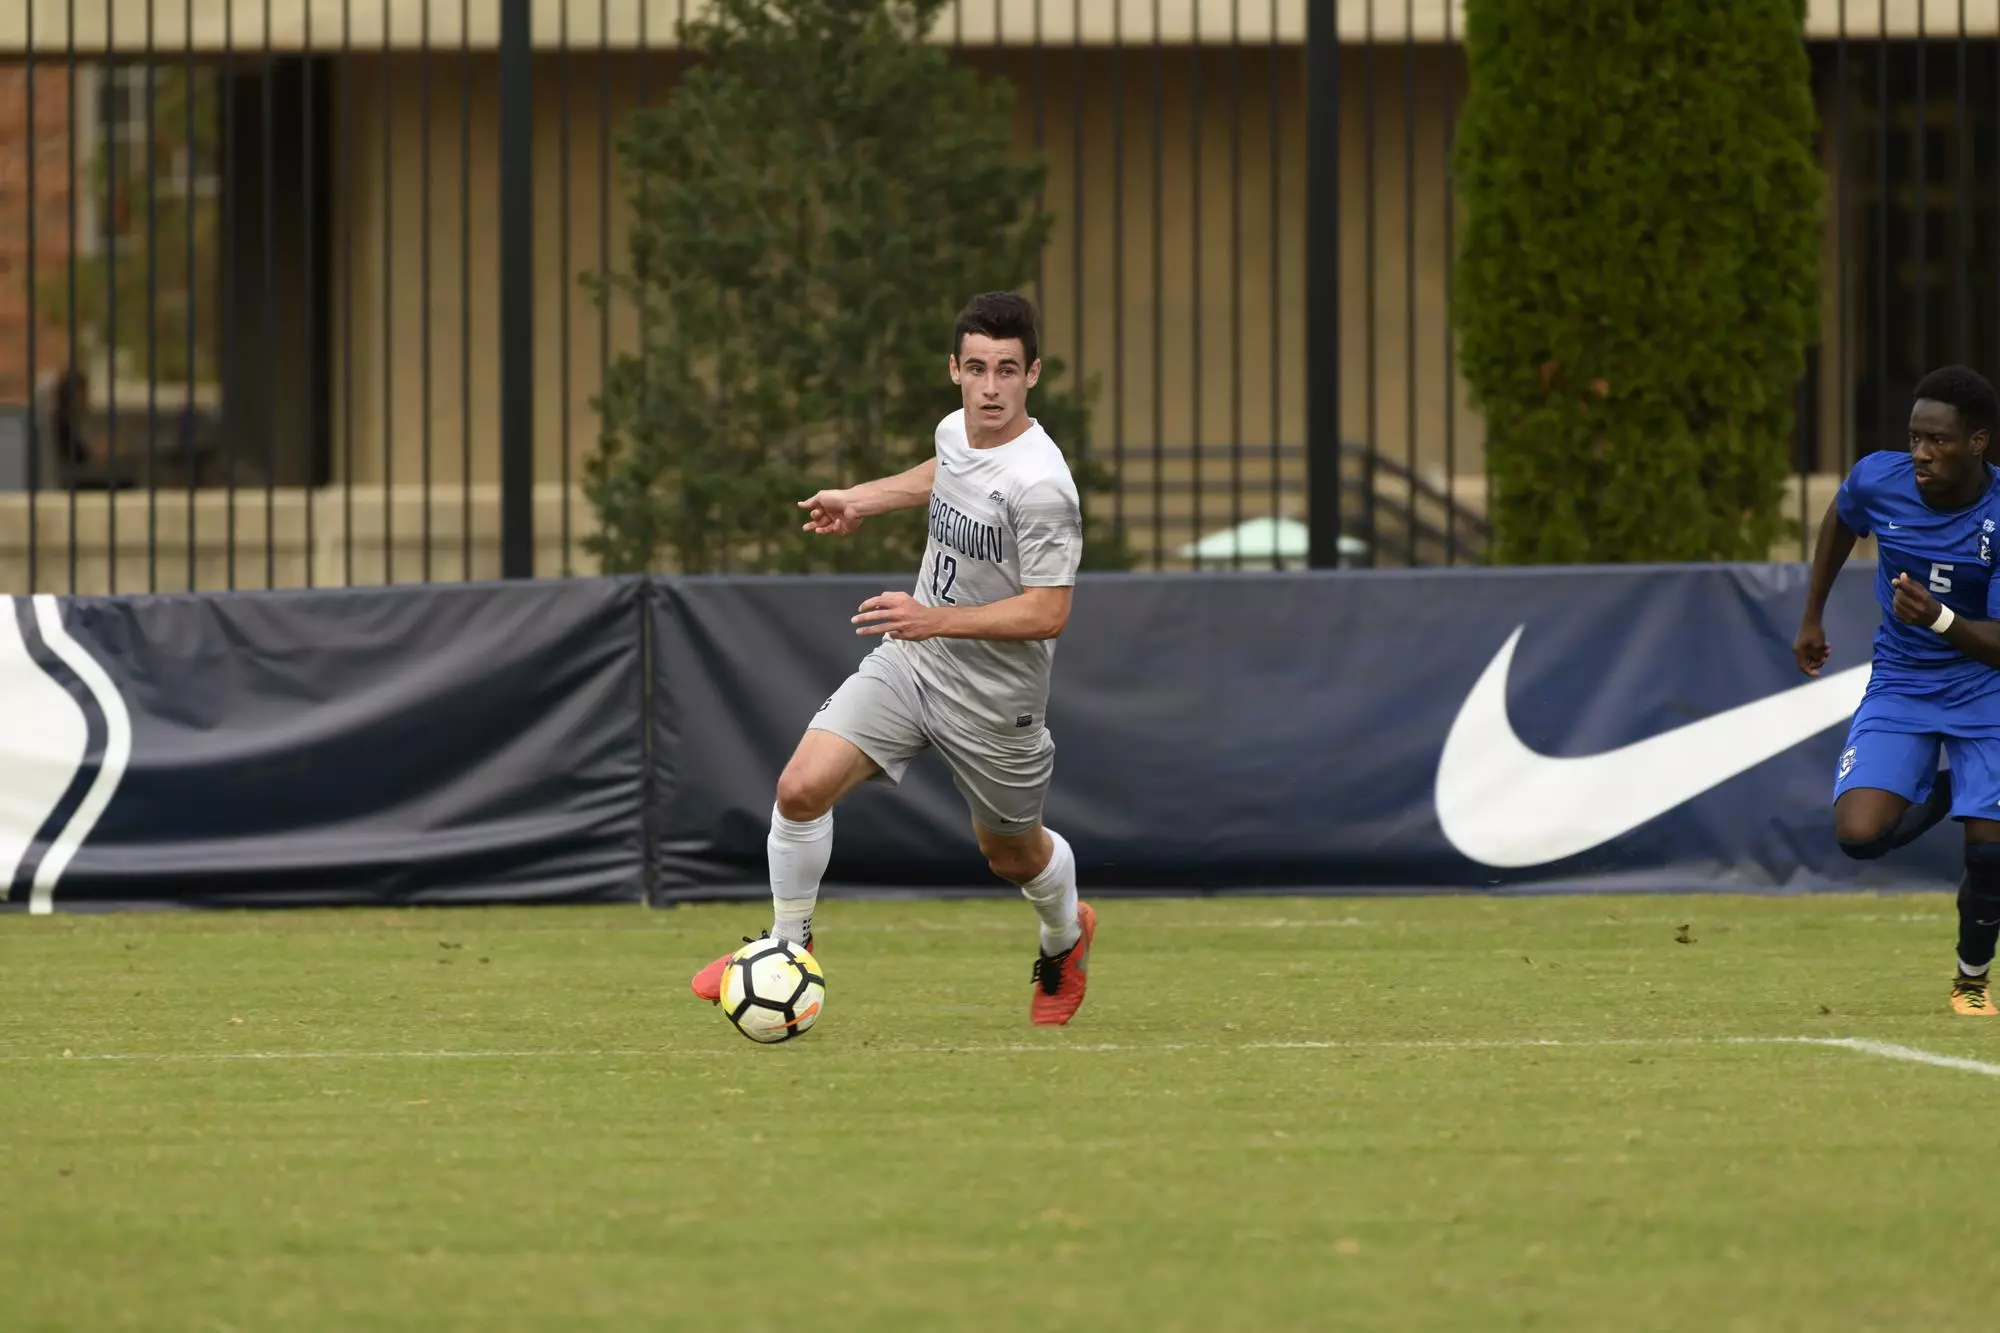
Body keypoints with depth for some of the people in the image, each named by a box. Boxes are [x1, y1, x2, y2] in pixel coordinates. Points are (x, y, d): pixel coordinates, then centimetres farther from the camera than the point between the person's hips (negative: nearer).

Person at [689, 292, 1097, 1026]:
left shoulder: (1040, 484, -28)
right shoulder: (955, 430, -4)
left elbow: (1047, 612, -27)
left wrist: (933, 620, -32)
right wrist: (863, 498, 26)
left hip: (992, 701, -5)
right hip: (909, 663, 5)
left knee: (1012, 854, 18)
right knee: (802, 787, -13)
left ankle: (1065, 937, 53)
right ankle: (787, 948, 8)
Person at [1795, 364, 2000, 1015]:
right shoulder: (1878, 480, -15)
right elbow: (1839, 521, 12)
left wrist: (1939, 619, -41)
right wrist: (1812, 617, 17)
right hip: (1899, 685, 2)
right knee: (1860, 834, -18)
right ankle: (1937, 793, 17)